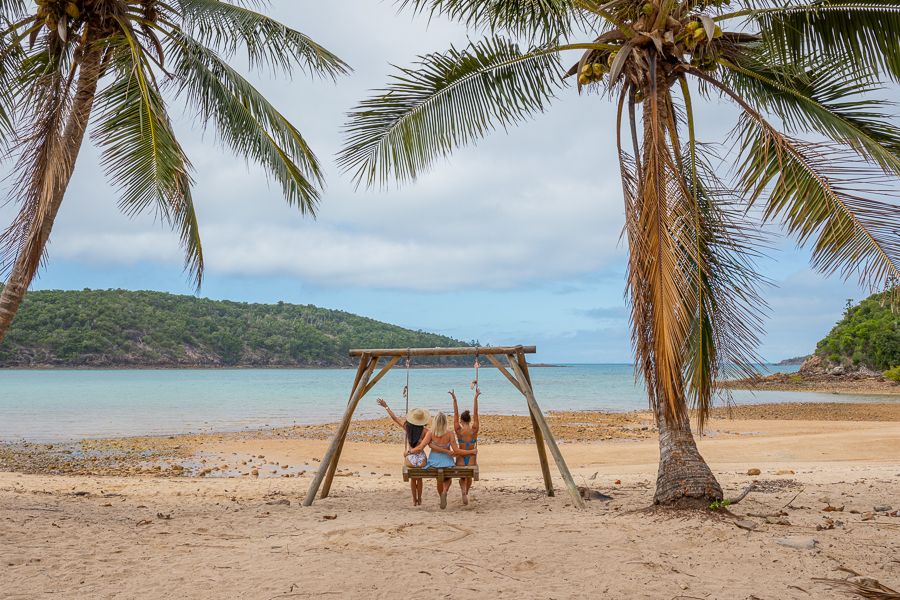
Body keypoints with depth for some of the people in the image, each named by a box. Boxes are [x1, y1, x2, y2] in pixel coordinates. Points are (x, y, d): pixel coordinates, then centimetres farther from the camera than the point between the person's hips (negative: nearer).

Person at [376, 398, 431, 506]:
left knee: (412, 479, 30)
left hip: (409, 459, 2)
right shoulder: (425, 431, -16)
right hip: (421, 460, -1)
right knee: (419, 478, 29)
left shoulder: (407, 426, -8)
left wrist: (386, 406, 10)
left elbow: (394, 418, 1)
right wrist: (410, 451, -10)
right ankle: (419, 499, 42)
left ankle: (414, 500, 38)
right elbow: (420, 447, -24)